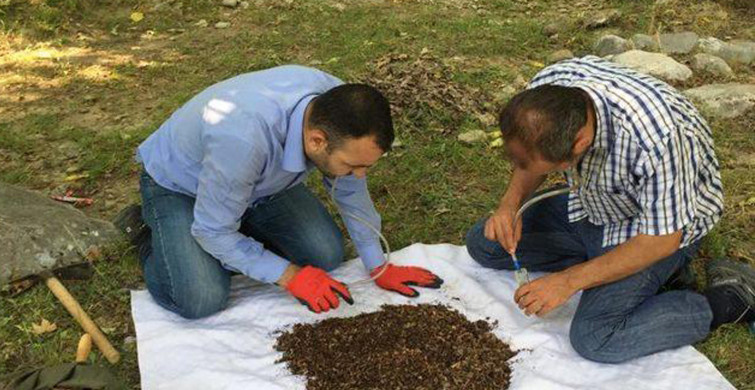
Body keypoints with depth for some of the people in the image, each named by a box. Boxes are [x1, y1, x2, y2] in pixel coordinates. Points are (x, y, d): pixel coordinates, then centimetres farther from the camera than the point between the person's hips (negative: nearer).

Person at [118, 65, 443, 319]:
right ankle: (147, 234, 7)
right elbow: (214, 233, -30)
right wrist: (290, 276, -30)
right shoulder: (245, 139, -46)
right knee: (202, 300, -23)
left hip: (259, 179, 6)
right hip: (177, 183, -5)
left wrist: (380, 269, -2)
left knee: (327, 255, -5)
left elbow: (351, 192, -8)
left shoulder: (338, 105, -26)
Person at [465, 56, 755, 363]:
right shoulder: (546, 85, -23)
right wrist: (510, 204, -19)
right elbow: (530, 156, 0)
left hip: (664, 222, -6)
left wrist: (569, 281, -24)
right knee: (484, 245, 1)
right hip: (591, 206, 7)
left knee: (595, 339, -22)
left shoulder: (653, 137, -41)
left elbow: (663, 239, -26)